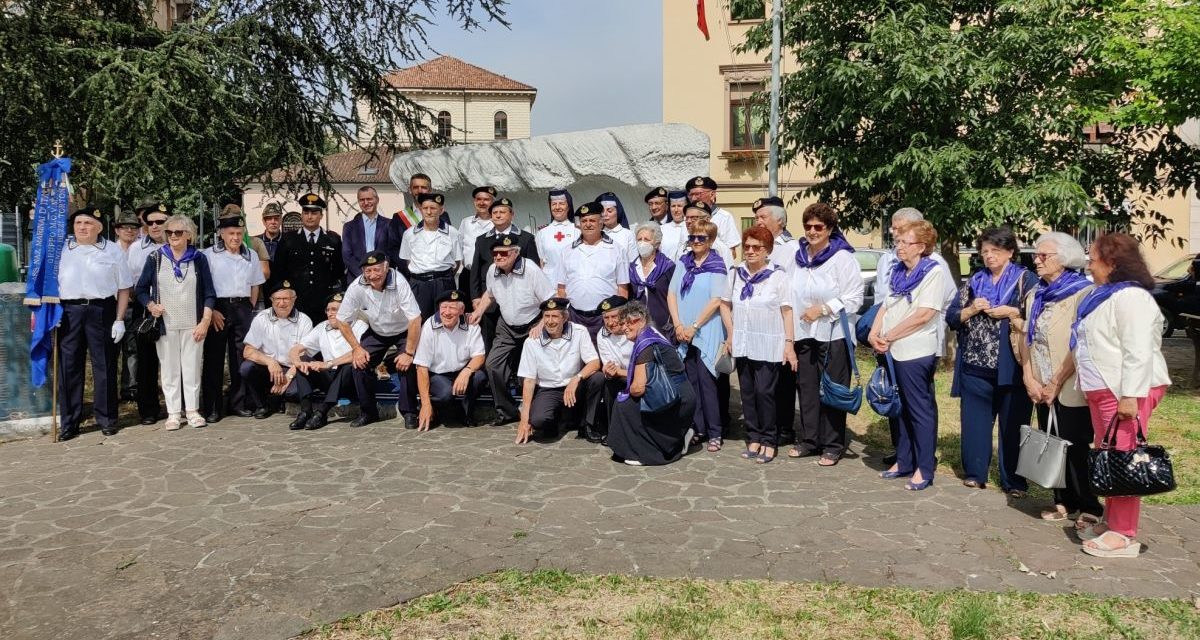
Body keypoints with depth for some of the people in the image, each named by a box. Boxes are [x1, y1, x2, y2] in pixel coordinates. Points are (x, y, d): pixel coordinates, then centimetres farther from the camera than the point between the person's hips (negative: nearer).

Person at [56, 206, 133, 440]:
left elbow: (123, 288, 5)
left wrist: (119, 320, -2)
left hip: (102, 311, -1)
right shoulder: (61, 248, 9)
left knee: (104, 366, 4)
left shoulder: (112, 250, 5)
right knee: (69, 366, 4)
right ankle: (69, 422, 13)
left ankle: (106, 418, 15)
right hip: (68, 312, 1)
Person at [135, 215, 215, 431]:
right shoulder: (156, 259, 5)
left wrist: (205, 322, -5)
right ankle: (173, 412, 9)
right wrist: (151, 305, -10)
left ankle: (192, 410, 12)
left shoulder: (199, 259, 4)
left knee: (192, 367, 2)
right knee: (169, 368, 3)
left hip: (193, 324, 0)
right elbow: (141, 289, 9)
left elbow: (209, 294, 3)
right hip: (166, 324, 0)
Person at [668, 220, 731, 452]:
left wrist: (694, 326, -11)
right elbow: (671, 295, 8)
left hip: (707, 332, -5)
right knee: (691, 380, 7)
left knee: (705, 380, -7)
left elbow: (716, 301, -10)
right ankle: (697, 428, 17)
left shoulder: (716, 265, -3)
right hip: (684, 333, 5)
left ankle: (714, 433, 1)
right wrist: (678, 325, -3)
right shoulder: (683, 263, 11)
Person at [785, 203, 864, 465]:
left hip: (833, 334, -6)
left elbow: (854, 298, -11)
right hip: (804, 333, 6)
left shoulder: (842, 257, -8)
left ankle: (833, 446, 9)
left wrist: (822, 310, -16)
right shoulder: (799, 256, 11)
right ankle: (808, 440, 22)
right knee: (806, 388, 11)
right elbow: (792, 293, 19)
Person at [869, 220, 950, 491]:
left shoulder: (933, 273, -8)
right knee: (902, 409, 15)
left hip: (916, 353, -7)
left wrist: (889, 336, -12)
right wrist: (875, 334, -3)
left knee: (920, 410, 0)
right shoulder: (898, 272, 15)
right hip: (893, 352, 7)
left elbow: (923, 315, -17)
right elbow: (885, 307, 15)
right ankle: (903, 462, 25)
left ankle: (924, 469, 8)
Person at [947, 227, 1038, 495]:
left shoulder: (1026, 280, 1)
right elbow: (951, 317, 9)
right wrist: (972, 310, -7)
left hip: (1011, 366, -4)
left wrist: (1011, 313, -16)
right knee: (974, 421, 8)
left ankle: (1014, 480, 10)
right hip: (975, 365, 4)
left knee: (1012, 424, 2)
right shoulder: (974, 281, 14)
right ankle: (974, 472, 19)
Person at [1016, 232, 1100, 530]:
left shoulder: (1082, 292, -11)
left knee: (1076, 448, -1)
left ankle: (1090, 508, 12)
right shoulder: (1036, 295, 12)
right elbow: (1026, 337, 11)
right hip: (1042, 389, 6)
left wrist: (1056, 384, -14)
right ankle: (1064, 502, 22)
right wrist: (1029, 379, 1)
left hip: (1071, 390, -6)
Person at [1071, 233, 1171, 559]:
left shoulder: (1130, 298, -15)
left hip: (1126, 392, -10)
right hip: (1103, 391, 10)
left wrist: (1130, 396, -26)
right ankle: (1111, 523, 25)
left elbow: (1138, 352, -23)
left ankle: (1125, 536, 0)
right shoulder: (1103, 296, 18)